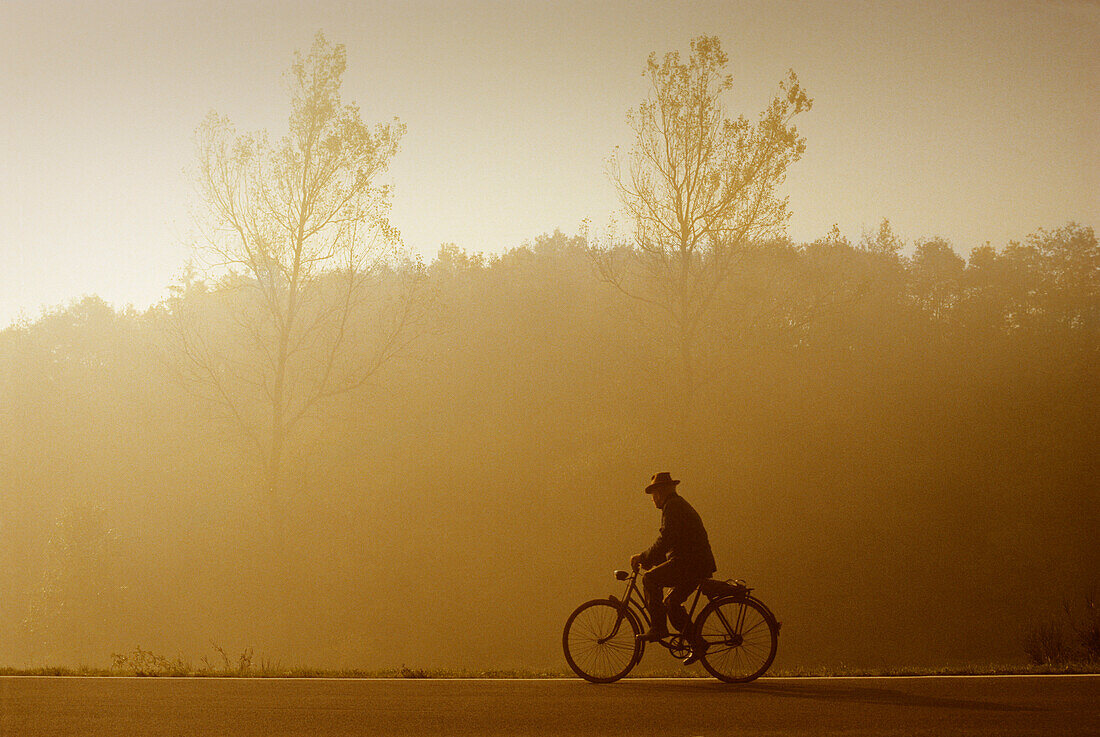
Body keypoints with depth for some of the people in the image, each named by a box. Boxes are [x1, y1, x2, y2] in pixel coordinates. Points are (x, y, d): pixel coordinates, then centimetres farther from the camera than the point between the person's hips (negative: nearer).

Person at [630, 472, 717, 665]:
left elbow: (666, 539, -19)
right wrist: (647, 559, 23)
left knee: (649, 579, -15)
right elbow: (667, 542, 31)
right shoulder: (680, 505, 27)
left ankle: (658, 627, -15)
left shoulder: (673, 506, -8)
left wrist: (643, 557, -13)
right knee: (671, 603, 14)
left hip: (690, 562, -10)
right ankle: (697, 644, 13)